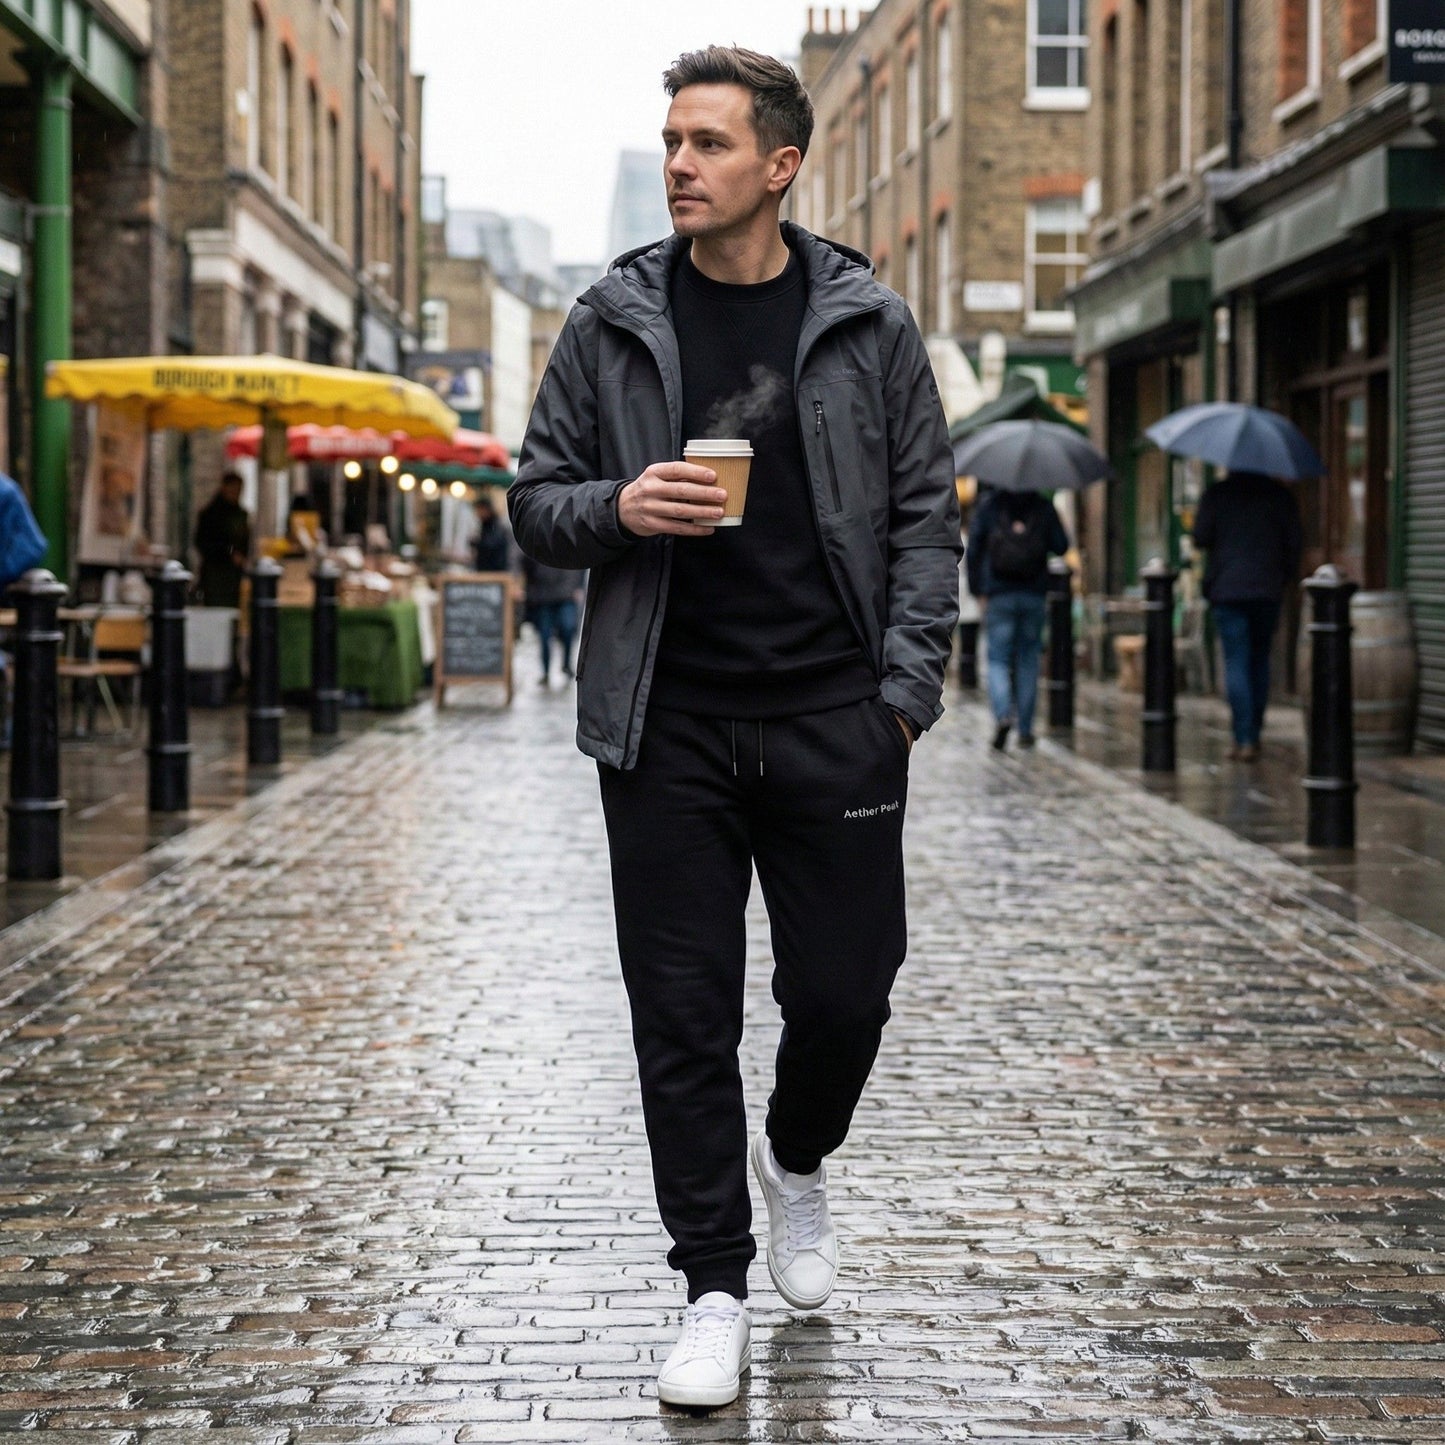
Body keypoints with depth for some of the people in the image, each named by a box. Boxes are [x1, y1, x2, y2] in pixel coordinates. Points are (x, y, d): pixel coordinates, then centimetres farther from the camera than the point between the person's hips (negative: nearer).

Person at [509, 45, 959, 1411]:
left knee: (845, 989, 2)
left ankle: (795, 1159, 35)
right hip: (669, 726, 0)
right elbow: (537, 501, 9)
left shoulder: (868, 325, 4)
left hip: (833, 721, 0)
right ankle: (714, 1289, 14)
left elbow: (924, 516, 6)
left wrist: (906, 686, -3)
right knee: (683, 1015, 2)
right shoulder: (614, 323, 5)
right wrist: (617, 508, -13)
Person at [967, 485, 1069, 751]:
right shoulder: (1043, 506, 1)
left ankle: (1002, 714, -22)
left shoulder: (987, 506, 1)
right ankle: (1025, 730, 10)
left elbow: (973, 550, -1)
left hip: (999, 596, -1)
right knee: (1028, 660, 10)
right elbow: (1061, 547, 0)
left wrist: (977, 590, 6)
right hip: (1034, 596, 1)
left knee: (998, 659, 3)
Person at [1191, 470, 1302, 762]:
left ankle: (1243, 740, -11)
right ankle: (1254, 735, 16)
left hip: (1227, 588, -2)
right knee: (1260, 661, 14)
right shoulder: (1279, 494, 2)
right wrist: (1289, 574, 17)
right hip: (1268, 590, 2)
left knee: (1236, 663, -3)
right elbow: (1295, 539, 2)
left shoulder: (1217, 494, -3)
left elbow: (1201, 537, -5)